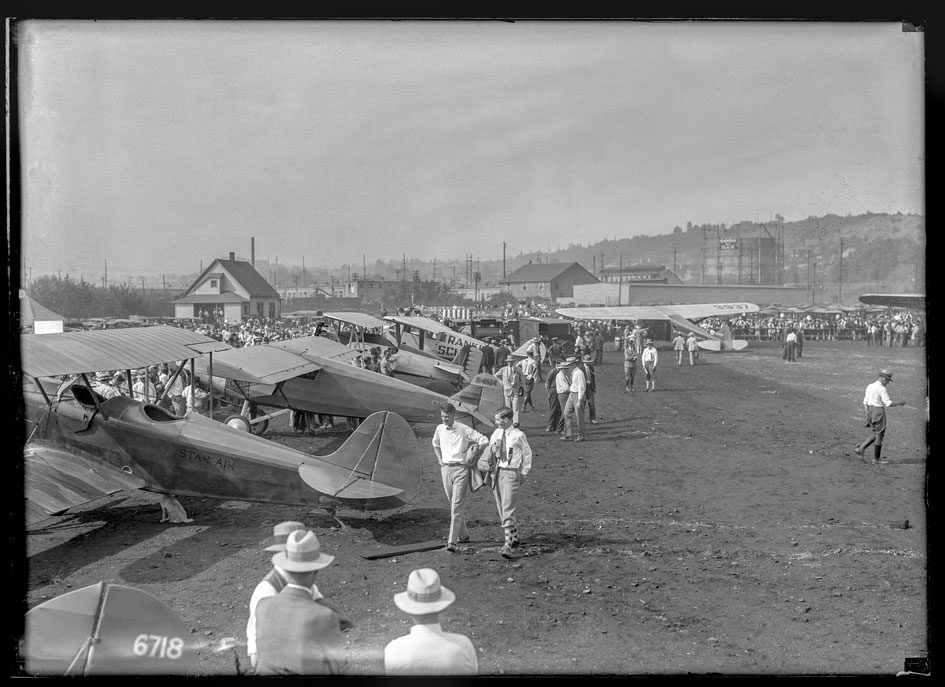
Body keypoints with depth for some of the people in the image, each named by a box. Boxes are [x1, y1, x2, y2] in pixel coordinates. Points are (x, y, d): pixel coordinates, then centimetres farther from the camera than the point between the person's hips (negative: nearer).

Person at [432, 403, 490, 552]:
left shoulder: (464, 430, -12)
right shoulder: (439, 429, 5)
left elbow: (484, 441, -8)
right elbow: (435, 444, 27)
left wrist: (473, 460, -4)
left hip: (460, 469, -6)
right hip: (445, 469, 6)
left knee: (457, 506, -10)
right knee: (453, 504, 14)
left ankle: (452, 541, -12)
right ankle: (463, 535, 28)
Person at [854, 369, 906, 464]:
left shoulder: (870, 386, 8)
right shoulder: (882, 389, -16)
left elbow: (865, 402, 12)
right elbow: (889, 404, -19)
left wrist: (868, 415, 19)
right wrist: (899, 403, -2)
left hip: (870, 411, 8)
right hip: (879, 412, -8)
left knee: (876, 434, 18)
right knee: (879, 435, 3)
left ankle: (860, 449, 6)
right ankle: (876, 459, 9)